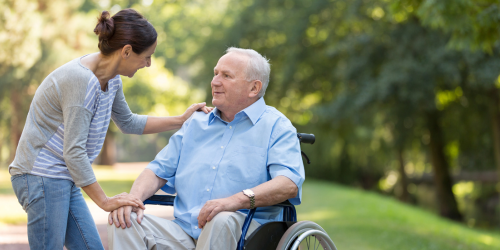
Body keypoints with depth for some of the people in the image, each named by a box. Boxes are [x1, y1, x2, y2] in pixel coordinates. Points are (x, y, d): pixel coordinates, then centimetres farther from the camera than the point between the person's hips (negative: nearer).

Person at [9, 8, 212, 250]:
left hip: (65, 180, 9)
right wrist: (105, 201, -18)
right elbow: (74, 153, -23)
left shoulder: (111, 78, 5)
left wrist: (180, 120, 18)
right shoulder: (80, 79, -23)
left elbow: (127, 122, 24)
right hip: (41, 176, -9)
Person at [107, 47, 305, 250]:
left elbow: (289, 184, -14)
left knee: (222, 220, -39)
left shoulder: (276, 126, 4)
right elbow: (159, 170, 22)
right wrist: (134, 197, -1)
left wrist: (237, 200, -30)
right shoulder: (196, 123, 23)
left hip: (242, 233, -5)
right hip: (184, 232, 5)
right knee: (123, 221, -18)